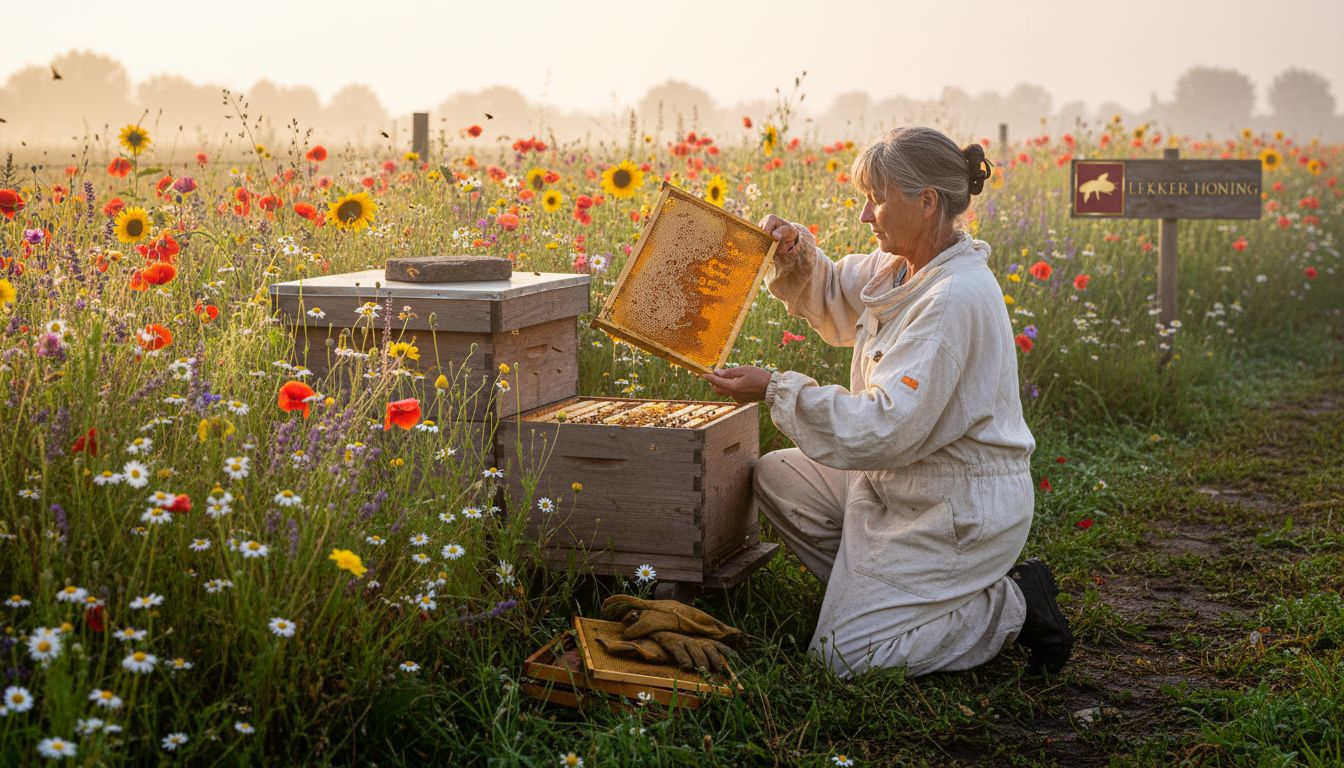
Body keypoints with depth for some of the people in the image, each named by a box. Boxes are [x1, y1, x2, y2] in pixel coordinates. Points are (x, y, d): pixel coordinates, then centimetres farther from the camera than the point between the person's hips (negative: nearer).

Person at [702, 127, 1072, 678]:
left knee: (844, 654, -6)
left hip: (963, 508, -9)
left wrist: (777, 391, -26)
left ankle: (1012, 605, 3)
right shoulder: (901, 268, 1)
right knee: (774, 477, 9)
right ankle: (873, 590, 13)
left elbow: (885, 426, -30)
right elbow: (833, 303, 21)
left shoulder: (956, 297, -28)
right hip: (907, 482, 9)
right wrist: (798, 255, 0)